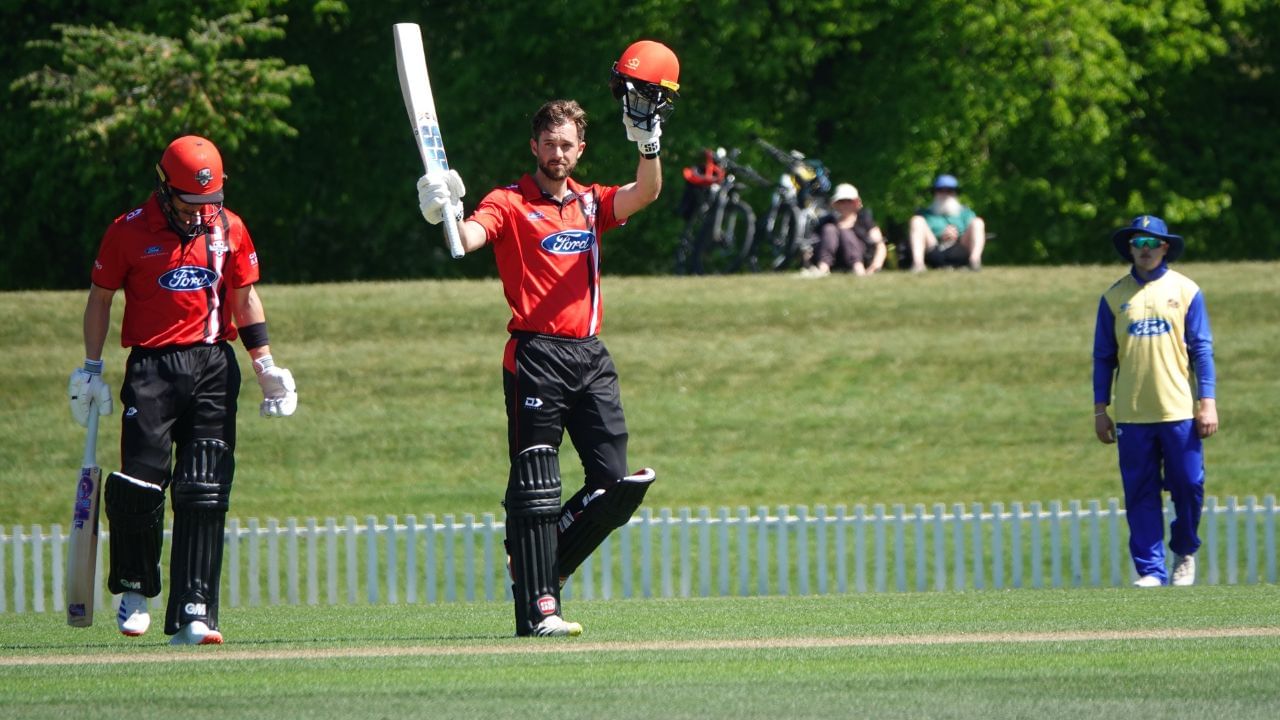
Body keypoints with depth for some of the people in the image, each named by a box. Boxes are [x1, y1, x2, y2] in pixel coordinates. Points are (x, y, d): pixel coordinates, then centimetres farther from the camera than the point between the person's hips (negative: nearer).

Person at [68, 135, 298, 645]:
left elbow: (245, 299, 16)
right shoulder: (129, 233, 0)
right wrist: (91, 371, 5)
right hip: (151, 368, -2)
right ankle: (134, 589, 12)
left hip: (214, 368, 2)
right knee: (140, 481, -12)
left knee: (205, 496, -4)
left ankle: (192, 615, -4)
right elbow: (100, 299, 8)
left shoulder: (229, 230, 8)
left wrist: (266, 368, 10)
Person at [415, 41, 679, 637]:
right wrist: (445, 216, -39)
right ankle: (537, 606, -8)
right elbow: (470, 236, -17)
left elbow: (644, 193, -1)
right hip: (536, 358, -5)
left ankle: (542, 568, 17)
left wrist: (648, 140, -17)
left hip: (591, 357, 5)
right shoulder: (510, 204, 2)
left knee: (617, 485, 0)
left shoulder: (592, 203, 17)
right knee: (535, 486, -7)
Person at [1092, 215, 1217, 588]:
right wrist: (1100, 409, 4)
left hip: (1180, 412, -1)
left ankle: (1185, 553, 23)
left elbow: (1202, 349, 3)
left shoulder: (1185, 291, 4)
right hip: (1132, 414, 1)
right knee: (1140, 494, 0)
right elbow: (1103, 356, 10)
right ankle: (1150, 570, 4)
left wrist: (1207, 402, -5)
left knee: (1188, 486, 0)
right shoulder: (1114, 296, 7)